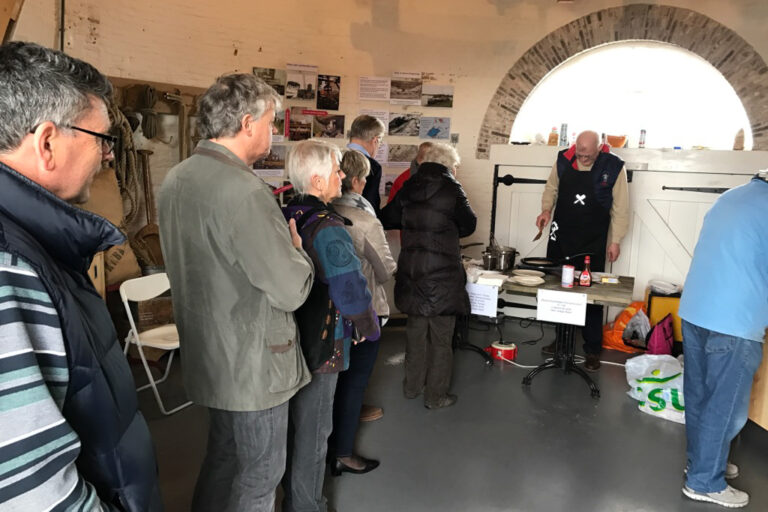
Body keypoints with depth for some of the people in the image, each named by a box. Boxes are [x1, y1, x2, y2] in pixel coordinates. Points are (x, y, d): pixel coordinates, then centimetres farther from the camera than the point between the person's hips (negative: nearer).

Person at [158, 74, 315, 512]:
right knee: (258, 475, 11)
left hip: (206, 355, 9)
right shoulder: (242, 189, -26)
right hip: (251, 364, -9)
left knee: (223, 454, 26)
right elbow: (291, 290, -25)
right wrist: (295, 246, -5)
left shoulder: (176, 179, 4)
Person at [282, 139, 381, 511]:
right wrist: (369, 327, -8)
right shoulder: (329, 229, -24)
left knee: (293, 420, 26)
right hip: (320, 345, -9)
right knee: (313, 429, 9)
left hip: (287, 337, 9)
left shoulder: (284, 217, 2)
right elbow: (352, 292, -27)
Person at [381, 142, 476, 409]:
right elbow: (469, 224, 1)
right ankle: (436, 395, 17)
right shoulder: (450, 188, -11)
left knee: (415, 329, 19)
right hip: (442, 273, -5)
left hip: (412, 271, 5)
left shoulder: (408, 187, 2)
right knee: (441, 336, 7)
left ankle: (412, 386, 32)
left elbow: (387, 218, 10)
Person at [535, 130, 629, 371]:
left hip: (593, 242, -3)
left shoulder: (614, 167, -10)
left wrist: (615, 240, -4)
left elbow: (620, 208, -4)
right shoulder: (563, 160, -2)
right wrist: (546, 209, -3)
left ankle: (592, 349, 15)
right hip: (561, 236, 3)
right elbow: (551, 188, 14)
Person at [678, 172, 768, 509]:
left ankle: (700, 460, 34)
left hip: (693, 310, 8)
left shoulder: (730, 197, 13)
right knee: (726, 405, 5)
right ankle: (704, 481, 17)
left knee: (700, 395, 18)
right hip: (733, 321, -8)